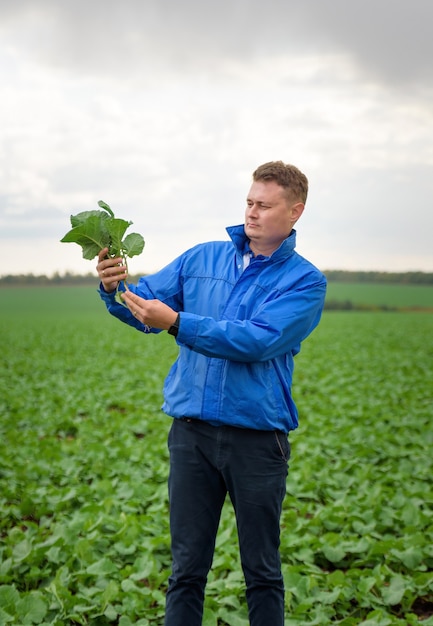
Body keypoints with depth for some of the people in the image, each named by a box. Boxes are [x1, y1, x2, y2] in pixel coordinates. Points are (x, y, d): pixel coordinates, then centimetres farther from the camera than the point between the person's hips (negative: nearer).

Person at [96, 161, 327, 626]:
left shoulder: (305, 281, -3)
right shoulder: (202, 258, 9)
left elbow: (259, 340, -18)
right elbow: (145, 305, 5)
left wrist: (176, 322, -25)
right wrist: (115, 288, -17)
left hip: (258, 438, -2)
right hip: (192, 431, 2)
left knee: (262, 570, 14)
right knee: (187, 568, 11)